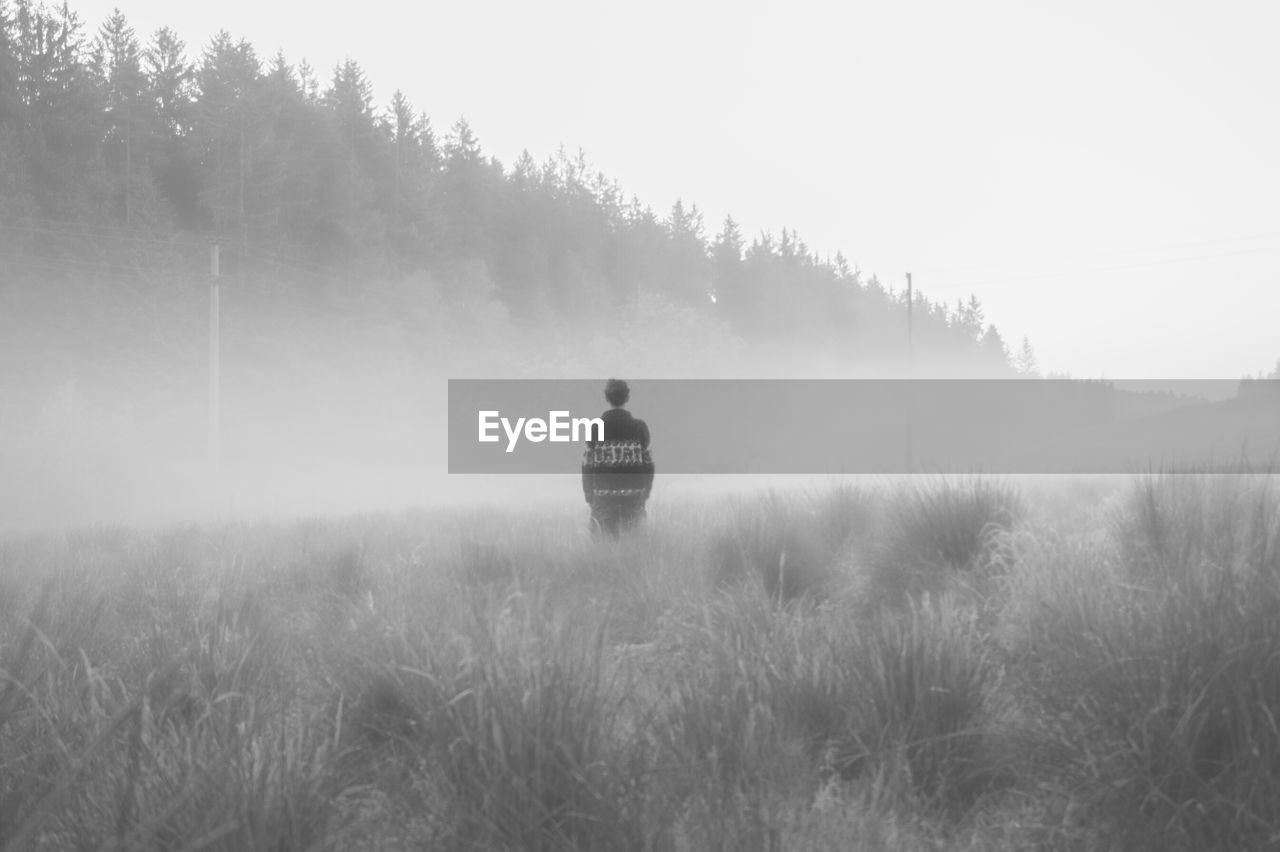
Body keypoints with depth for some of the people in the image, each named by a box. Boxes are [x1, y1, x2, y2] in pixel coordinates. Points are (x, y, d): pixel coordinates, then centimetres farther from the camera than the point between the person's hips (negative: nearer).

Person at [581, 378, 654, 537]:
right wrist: (646, 491, 12)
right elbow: (648, 462, 1)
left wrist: (588, 494, 8)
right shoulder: (639, 427, -2)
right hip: (634, 493, 0)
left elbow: (587, 464, -1)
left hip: (603, 495, 0)